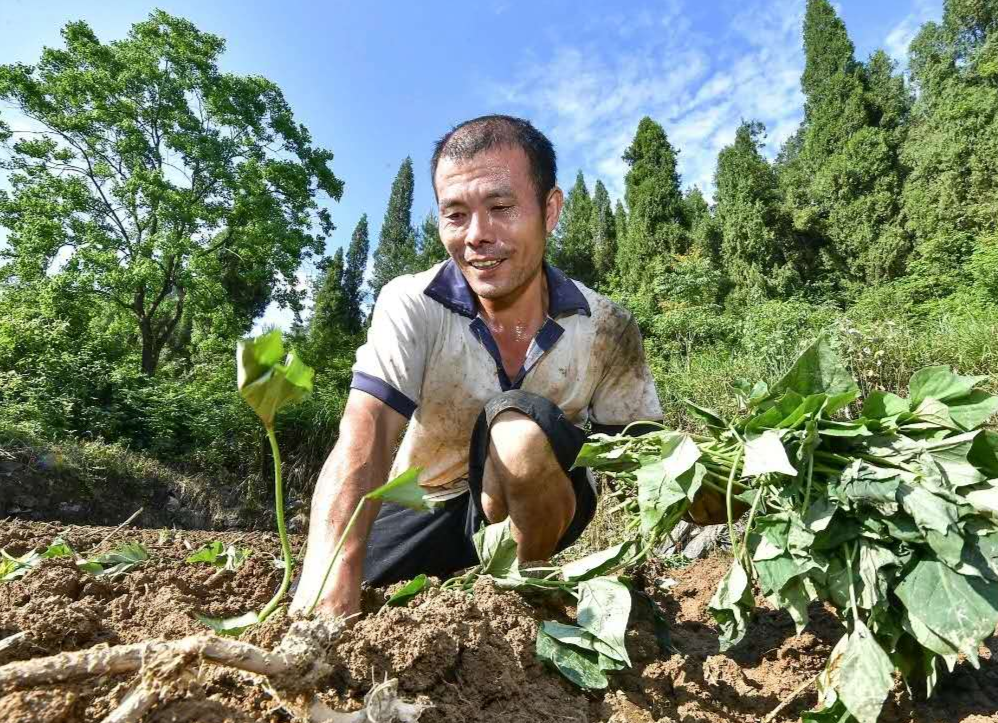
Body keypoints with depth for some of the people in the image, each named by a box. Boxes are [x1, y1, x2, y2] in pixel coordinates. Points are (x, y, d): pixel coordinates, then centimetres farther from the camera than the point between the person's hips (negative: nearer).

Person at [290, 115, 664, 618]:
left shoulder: (607, 330, -16)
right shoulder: (411, 306, -21)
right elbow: (364, 439, -34)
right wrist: (329, 589, -47)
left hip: (536, 506, -1)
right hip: (424, 504, 2)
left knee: (521, 428, -33)